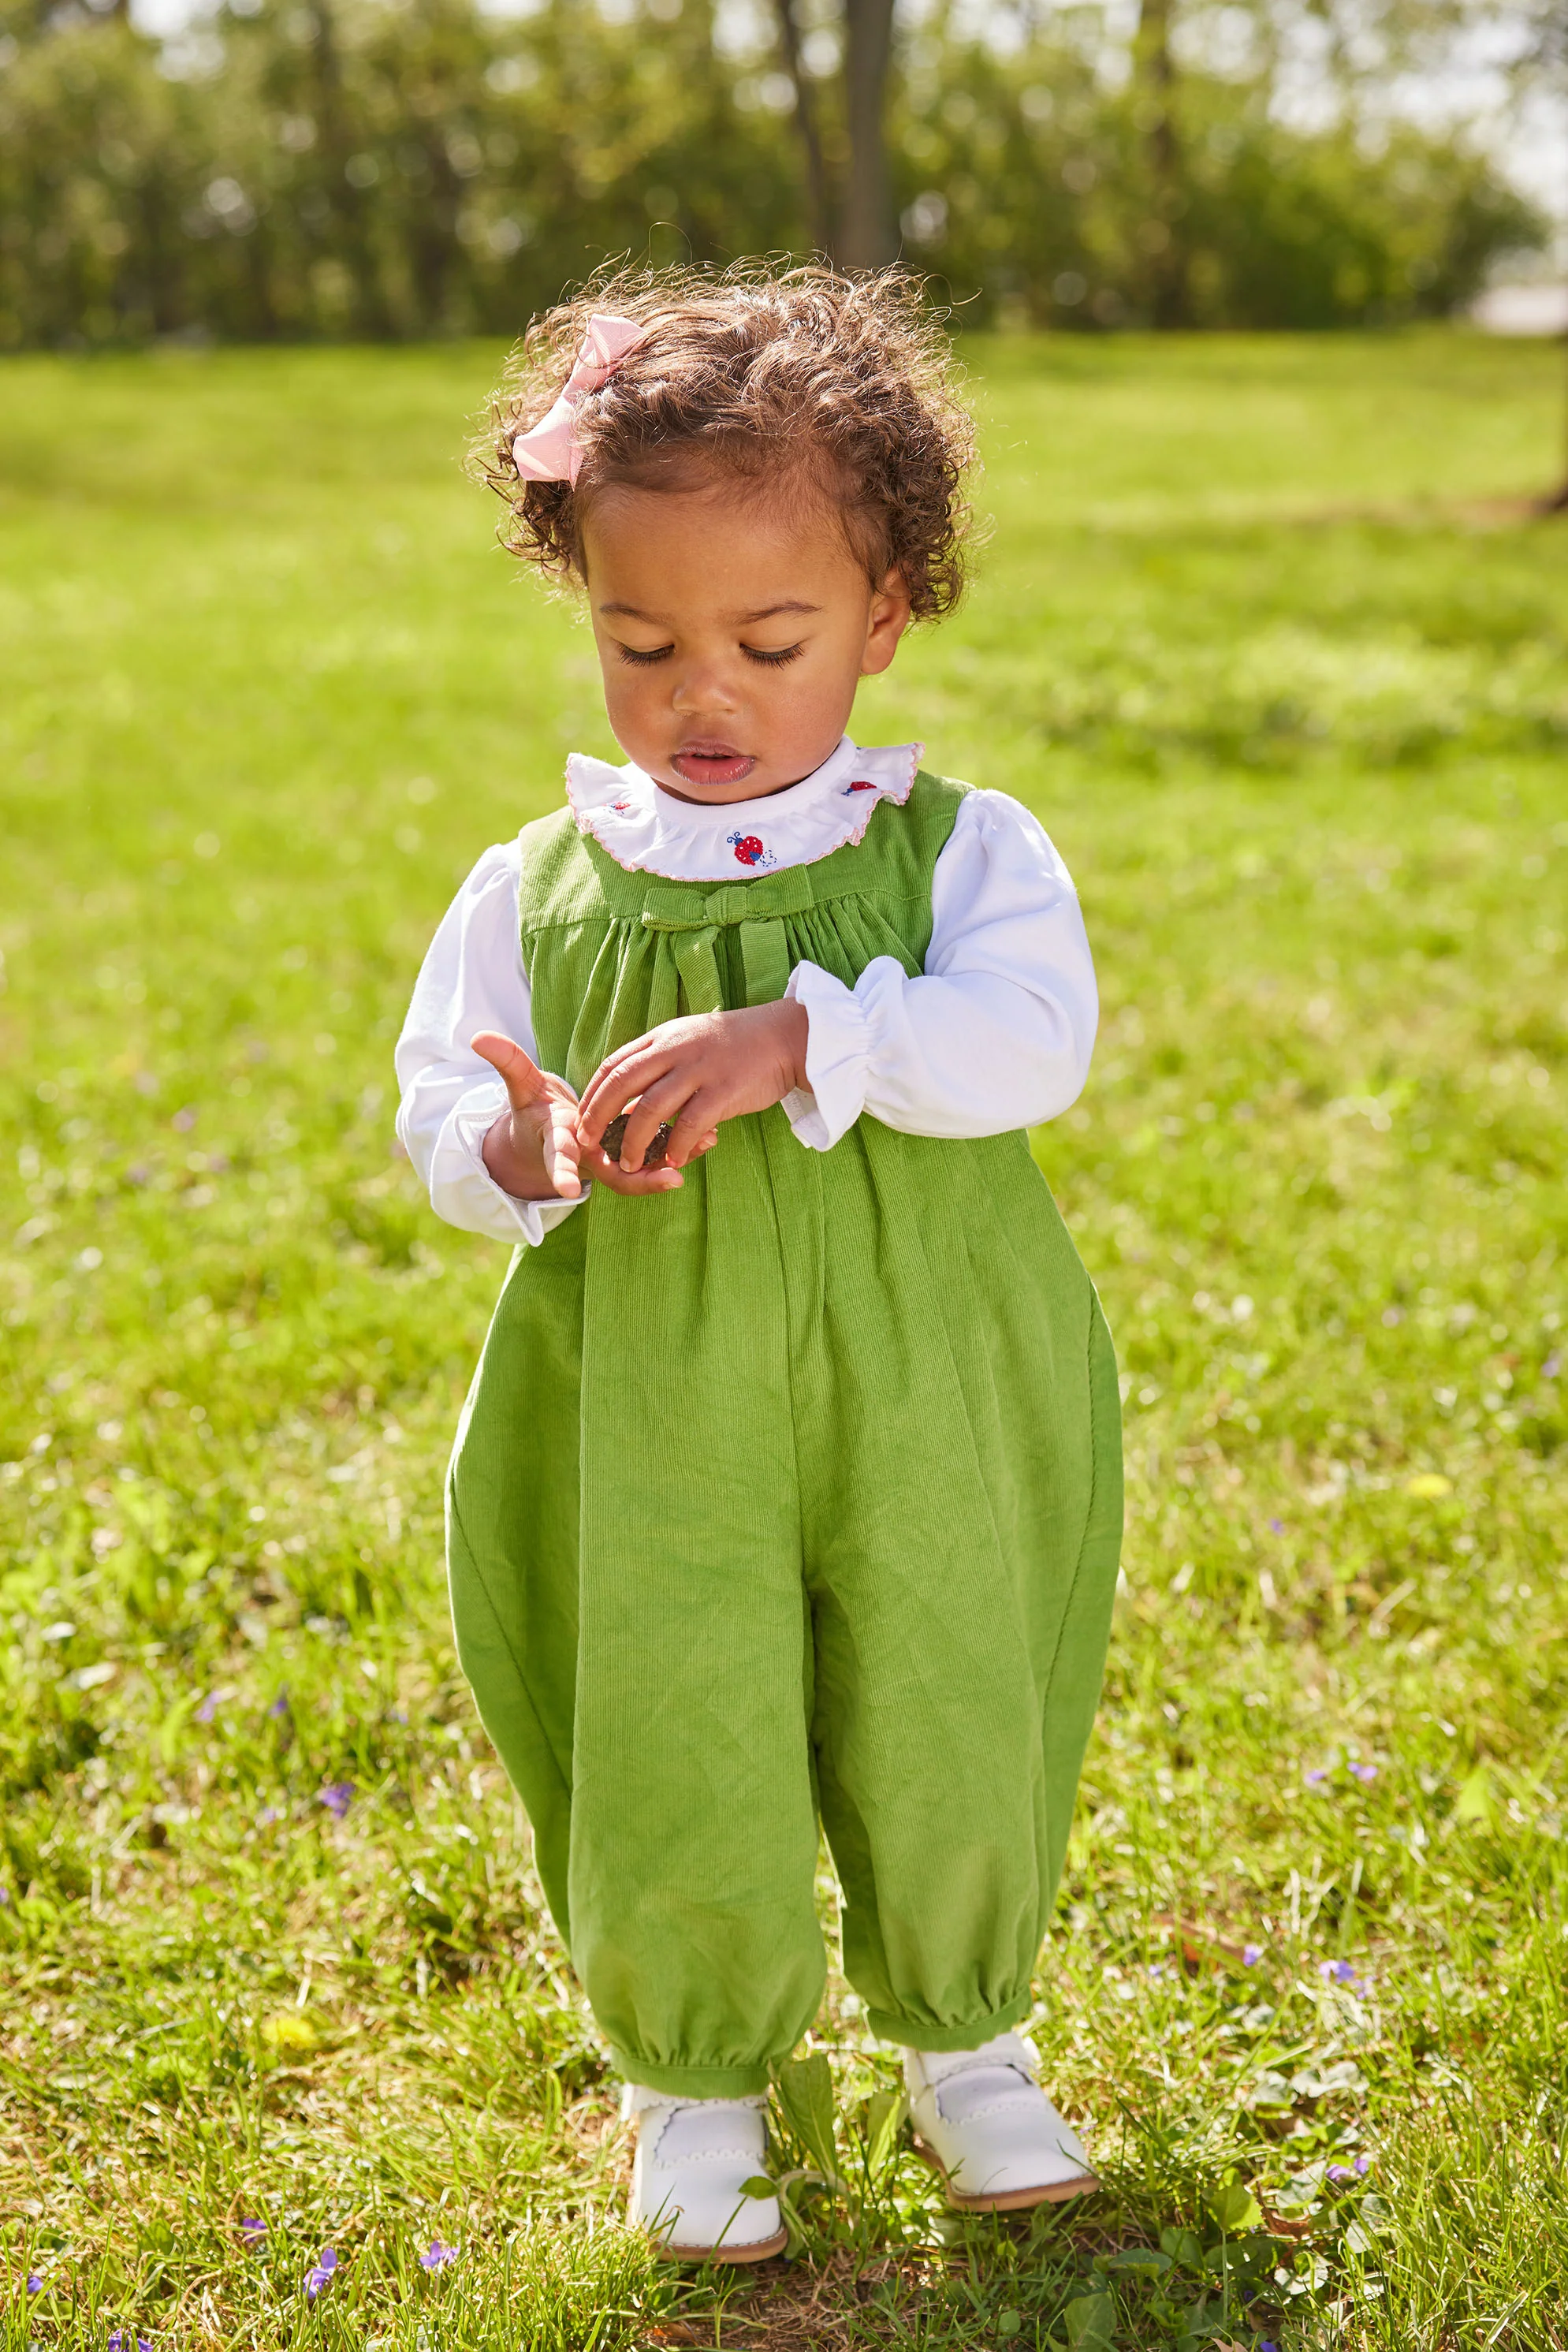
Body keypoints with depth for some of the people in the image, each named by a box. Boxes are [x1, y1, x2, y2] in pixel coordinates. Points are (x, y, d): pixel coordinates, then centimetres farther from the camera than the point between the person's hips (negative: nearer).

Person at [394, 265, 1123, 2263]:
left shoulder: (960, 851, -3)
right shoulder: (535, 891, 2)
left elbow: (1031, 1039, -19)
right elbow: (435, 1104, 2)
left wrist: (794, 1037, -31)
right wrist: (526, 1150, -21)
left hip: (922, 1426, 0)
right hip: (649, 1441, 1)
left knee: (955, 1762, 12)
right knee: (670, 1785, 5)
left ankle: (962, 2035, 43)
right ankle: (692, 2075, 36)